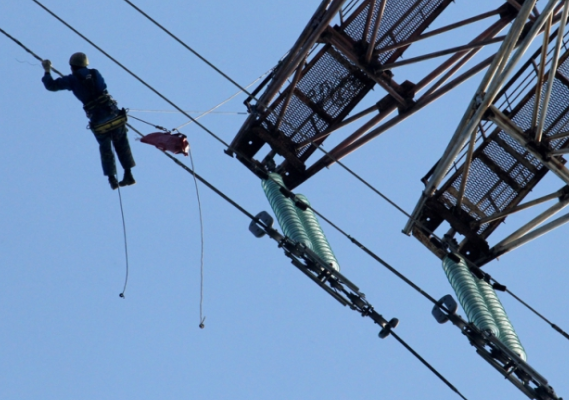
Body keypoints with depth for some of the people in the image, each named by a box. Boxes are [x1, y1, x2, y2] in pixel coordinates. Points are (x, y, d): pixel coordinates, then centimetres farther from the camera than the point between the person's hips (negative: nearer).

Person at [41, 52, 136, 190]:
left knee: (105, 149, 16)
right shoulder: (95, 74, 10)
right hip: (115, 116, 2)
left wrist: (47, 71, 22)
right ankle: (128, 174, 13)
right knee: (122, 145, 16)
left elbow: (51, 85, 5)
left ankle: (112, 178, 9)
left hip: (99, 124, -2)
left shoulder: (73, 80, 2)